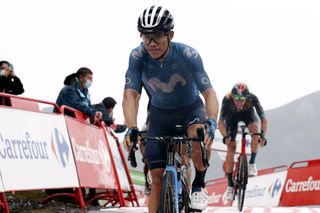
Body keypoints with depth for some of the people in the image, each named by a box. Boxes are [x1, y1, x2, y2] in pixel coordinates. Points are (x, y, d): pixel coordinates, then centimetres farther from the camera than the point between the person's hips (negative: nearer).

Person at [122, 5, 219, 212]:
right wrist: (132, 129, -46)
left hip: (190, 109, -2)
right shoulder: (138, 56, -24)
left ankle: (199, 186, -13)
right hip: (160, 114, 2)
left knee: (200, 132, -37)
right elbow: (131, 95, -29)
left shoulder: (188, 55, -28)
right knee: (157, 178, -6)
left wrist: (211, 122, -51)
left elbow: (209, 93, -32)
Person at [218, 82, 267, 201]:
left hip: (247, 114, 0)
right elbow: (220, 122, -35)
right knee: (231, 148, -10)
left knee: (255, 128, -32)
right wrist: (225, 137, -50)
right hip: (232, 116, 0)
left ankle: (252, 163, -15)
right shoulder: (227, 100, -38)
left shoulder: (252, 99, -37)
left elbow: (263, 119, -32)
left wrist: (263, 135, -46)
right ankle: (230, 186, -6)